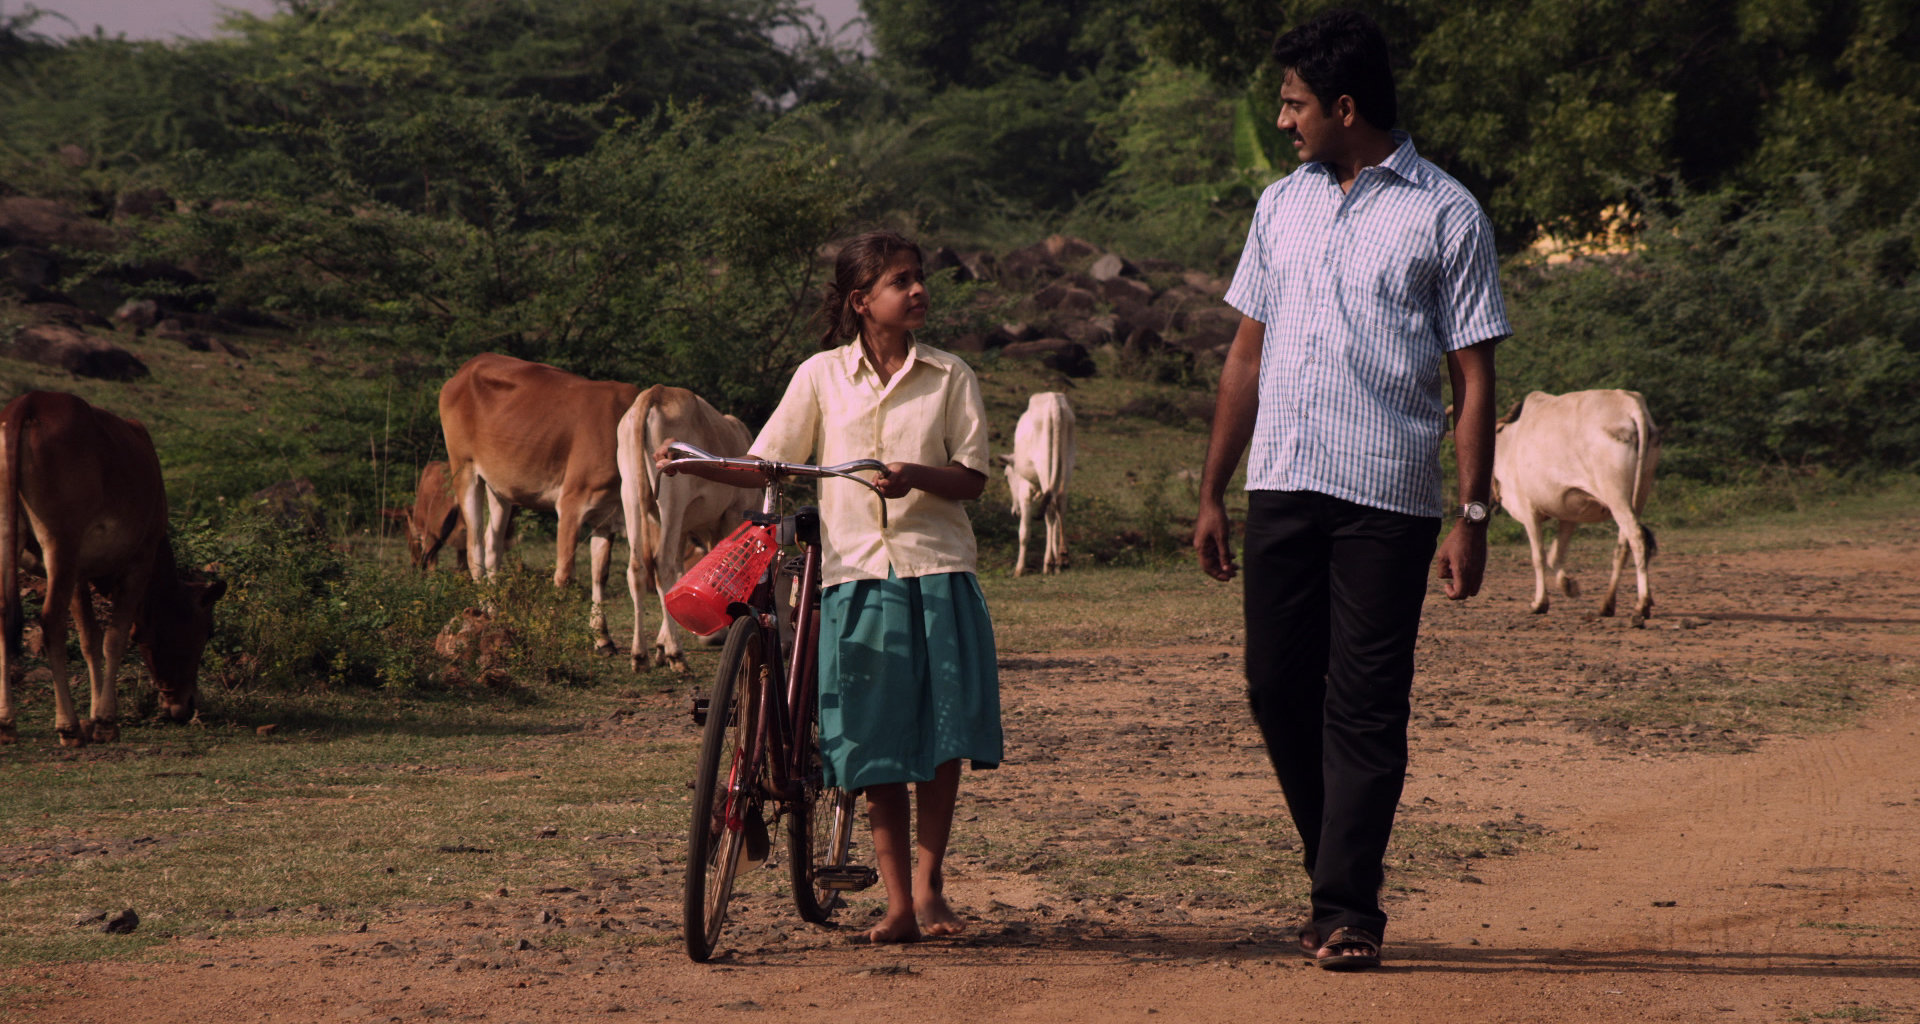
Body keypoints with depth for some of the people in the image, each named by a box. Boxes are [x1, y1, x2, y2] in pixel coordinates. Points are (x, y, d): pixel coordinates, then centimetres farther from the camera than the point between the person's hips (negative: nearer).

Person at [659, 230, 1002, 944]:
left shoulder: (949, 377, 7)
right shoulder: (821, 376, 8)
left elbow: (972, 477, 0)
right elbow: (766, 466, 7)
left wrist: (916, 474, -20)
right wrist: (696, 464, -9)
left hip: (936, 570, 0)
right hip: (856, 572, 0)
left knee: (943, 730, -3)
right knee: (875, 742, 0)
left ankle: (928, 880, 14)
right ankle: (898, 903, 5)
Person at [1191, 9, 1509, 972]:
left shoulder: (1443, 215, -1)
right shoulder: (1281, 205, 15)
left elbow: (1474, 378, -2)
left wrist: (1471, 516, -8)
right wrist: (1211, 492, 13)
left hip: (1389, 496, -5)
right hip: (1282, 486, 5)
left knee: (1366, 705, -4)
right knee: (1276, 685, 5)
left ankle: (1347, 909, 0)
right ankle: (1341, 867, 23)